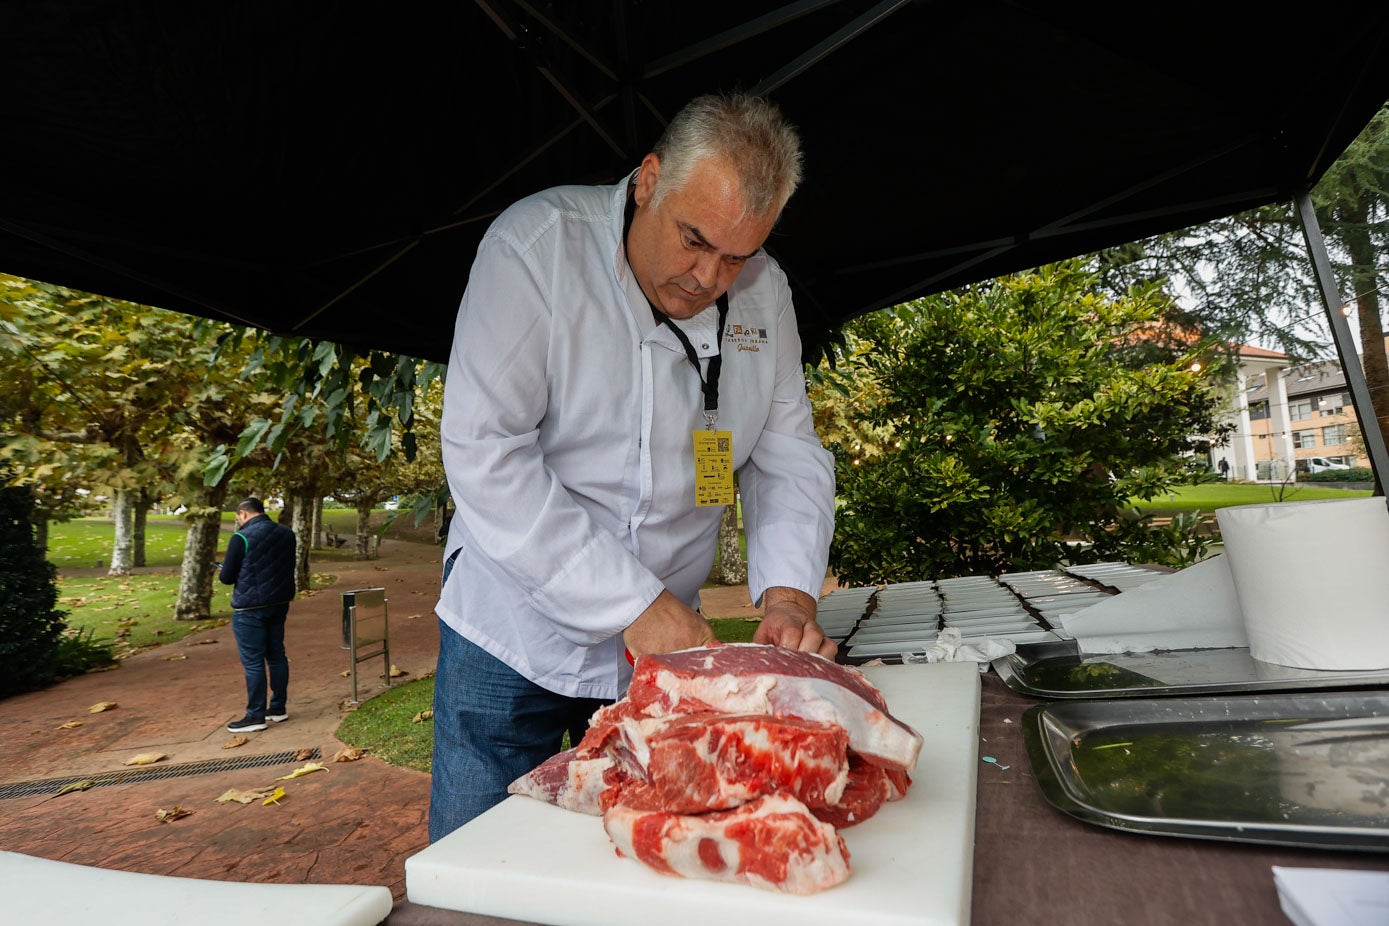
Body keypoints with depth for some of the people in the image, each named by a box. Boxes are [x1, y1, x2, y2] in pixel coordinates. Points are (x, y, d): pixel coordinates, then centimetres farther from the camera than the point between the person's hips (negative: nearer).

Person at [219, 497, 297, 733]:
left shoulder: (242, 538, -14)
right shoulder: (286, 534, 6)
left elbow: (227, 577, -10)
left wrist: (222, 573, 11)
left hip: (250, 607, -7)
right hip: (279, 603, 7)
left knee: (253, 662, 0)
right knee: (276, 655, 15)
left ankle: (255, 716, 6)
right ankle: (279, 708, 23)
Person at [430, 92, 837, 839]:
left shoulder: (763, 292, -1)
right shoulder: (537, 245, -15)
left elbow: (789, 459, 1)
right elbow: (484, 454, -22)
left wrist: (788, 592, -16)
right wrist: (634, 602, -24)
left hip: (662, 645, 4)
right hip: (513, 637, -3)